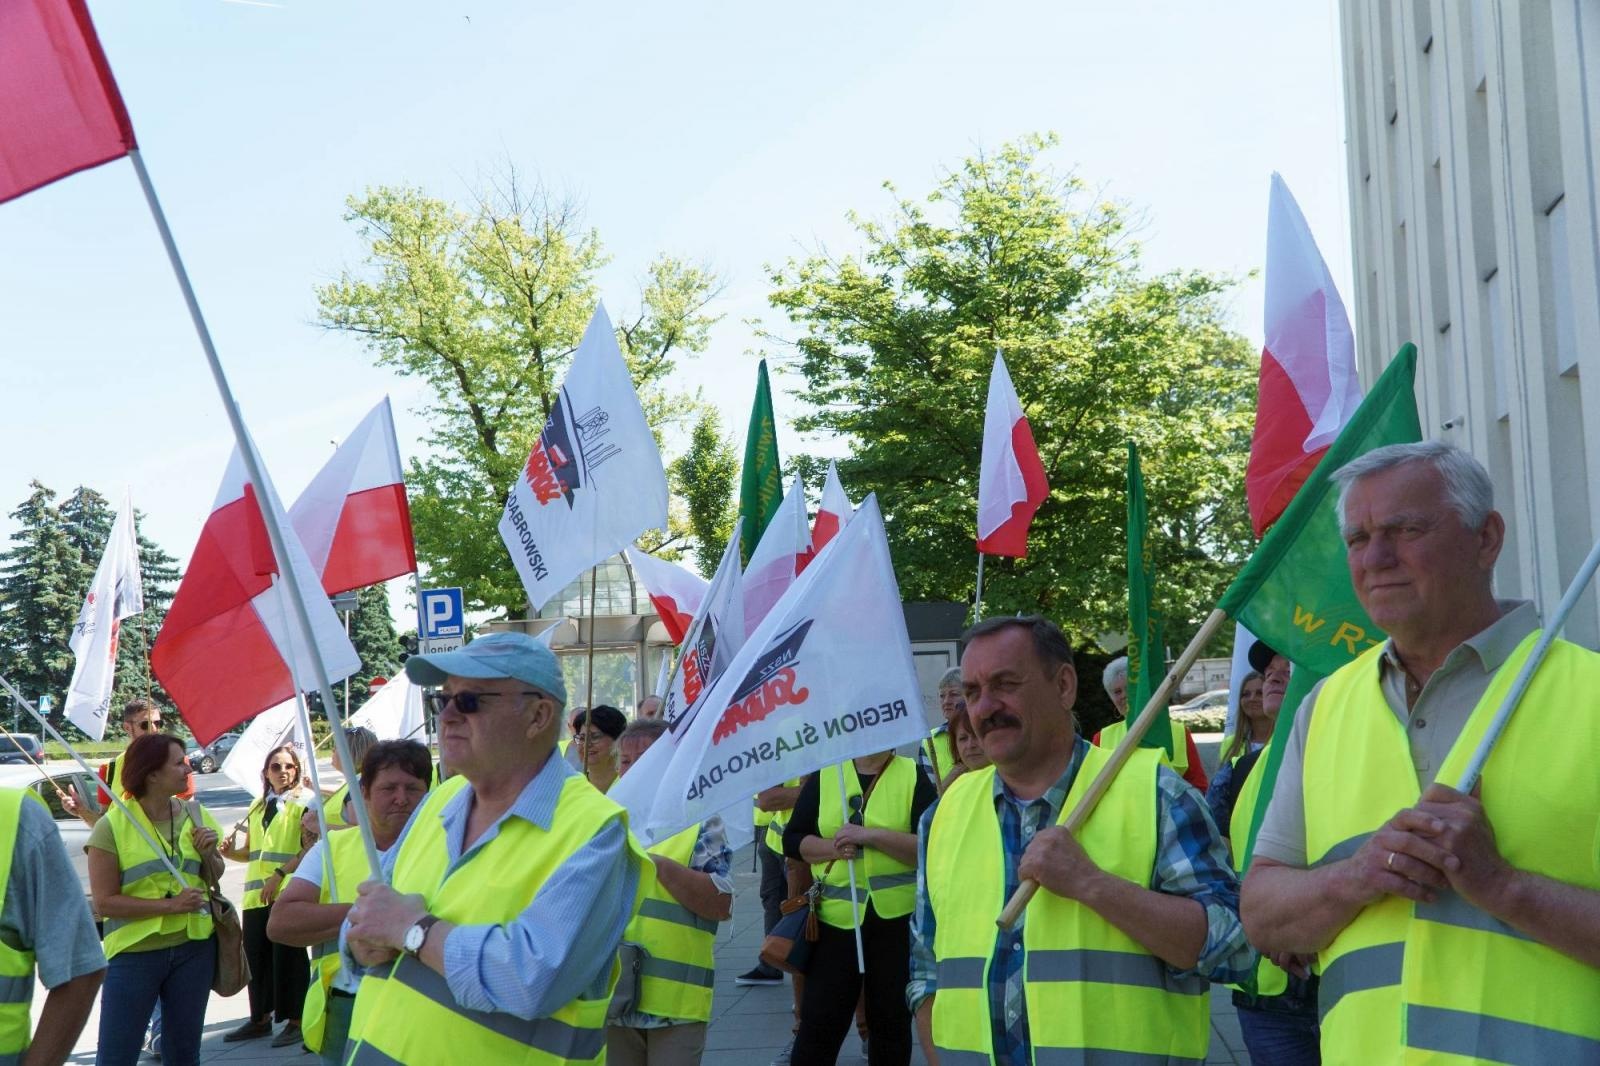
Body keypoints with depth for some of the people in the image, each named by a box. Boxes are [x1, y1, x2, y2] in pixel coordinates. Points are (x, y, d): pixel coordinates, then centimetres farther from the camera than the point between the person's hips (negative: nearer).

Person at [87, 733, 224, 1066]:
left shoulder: (196, 815, 4)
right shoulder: (112, 826, -11)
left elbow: (216, 876, 16)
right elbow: (104, 902, -14)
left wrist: (210, 855, -6)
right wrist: (171, 904, -20)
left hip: (194, 947, 4)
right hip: (133, 952, -4)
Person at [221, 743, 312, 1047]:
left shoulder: (305, 802, -2)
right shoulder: (258, 806, 18)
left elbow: (310, 849, -11)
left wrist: (279, 875, -19)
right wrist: (230, 852, 2)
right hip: (256, 893, 6)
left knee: (287, 957, -3)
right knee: (256, 955, 9)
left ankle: (296, 1021, 6)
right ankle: (260, 1018, 22)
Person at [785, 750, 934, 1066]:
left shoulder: (912, 776, -2)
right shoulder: (825, 775, 5)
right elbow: (792, 840, 5)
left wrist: (870, 834, -20)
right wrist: (833, 848, -13)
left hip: (897, 920, -1)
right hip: (835, 917, 1)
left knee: (891, 1019, 11)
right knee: (818, 1020, 2)